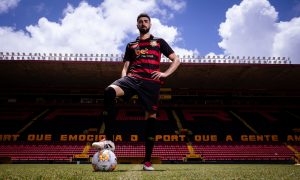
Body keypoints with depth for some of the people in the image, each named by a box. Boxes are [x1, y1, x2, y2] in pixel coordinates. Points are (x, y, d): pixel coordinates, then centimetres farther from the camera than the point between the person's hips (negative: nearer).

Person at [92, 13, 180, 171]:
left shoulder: (159, 42, 21)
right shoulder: (131, 45, 26)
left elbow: (176, 60, 18)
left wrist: (165, 74, 1)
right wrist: (124, 76, 1)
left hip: (151, 82, -1)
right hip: (132, 78, 1)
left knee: (151, 117, -7)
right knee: (109, 91, -29)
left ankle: (147, 161, 3)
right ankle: (109, 139, -28)